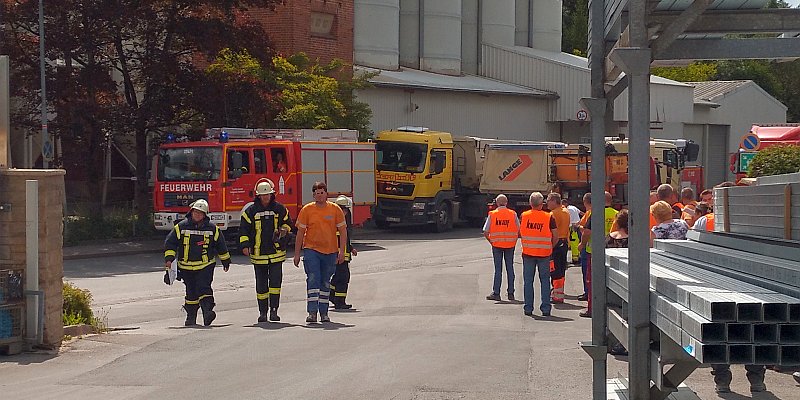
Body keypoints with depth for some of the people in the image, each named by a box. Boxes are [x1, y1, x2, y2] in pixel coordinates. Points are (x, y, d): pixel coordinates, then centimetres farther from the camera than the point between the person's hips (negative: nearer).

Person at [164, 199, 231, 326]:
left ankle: (207, 312, -27)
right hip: (187, 267, 1)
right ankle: (191, 317, 18)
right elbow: (170, 243, 3)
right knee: (191, 292, 8)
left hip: (206, 266, -1)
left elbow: (221, 246, 14)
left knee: (204, 288, -18)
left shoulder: (212, 229, 2)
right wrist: (169, 258, -9)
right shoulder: (181, 227, 0)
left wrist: (226, 261, 21)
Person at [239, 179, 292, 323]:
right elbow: (244, 229, 2)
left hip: (276, 252, 0)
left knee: (275, 281, -10)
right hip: (258, 254, 0)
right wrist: (245, 245, -10)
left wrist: (284, 230, -4)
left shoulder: (279, 209, 5)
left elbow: (288, 223, 18)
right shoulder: (250, 211, 1)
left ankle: (274, 310, -6)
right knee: (261, 284, 5)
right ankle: (263, 312, 14)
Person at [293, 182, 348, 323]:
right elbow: (300, 232, 2)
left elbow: (342, 231, 3)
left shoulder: (335, 209, 1)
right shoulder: (306, 210, -2)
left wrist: (342, 251, -6)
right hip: (311, 249, -2)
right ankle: (312, 312, -17)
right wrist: (297, 254, 0)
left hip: (330, 252, 2)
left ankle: (324, 313, 18)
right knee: (313, 279, -14)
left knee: (325, 283, 10)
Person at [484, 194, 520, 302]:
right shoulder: (513, 214, -1)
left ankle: (496, 293, 3)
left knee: (498, 269, 4)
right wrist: (514, 240, 12)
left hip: (496, 244, -1)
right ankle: (511, 293, 11)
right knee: (510, 268, 8)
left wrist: (491, 241, 8)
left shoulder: (492, 215, -4)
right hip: (510, 244, 1)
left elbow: (485, 232, -6)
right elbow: (519, 230, 1)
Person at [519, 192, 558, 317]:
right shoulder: (549, 217, -7)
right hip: (544, 254, -1)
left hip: (528, 253, 1)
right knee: (545, 281, 7)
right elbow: (556, 237, -3)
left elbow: (520, 233, 7)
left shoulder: (524, 216, -3)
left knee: (528, 281, 8)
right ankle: (546, 309, 4)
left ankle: (528, 308, 8)